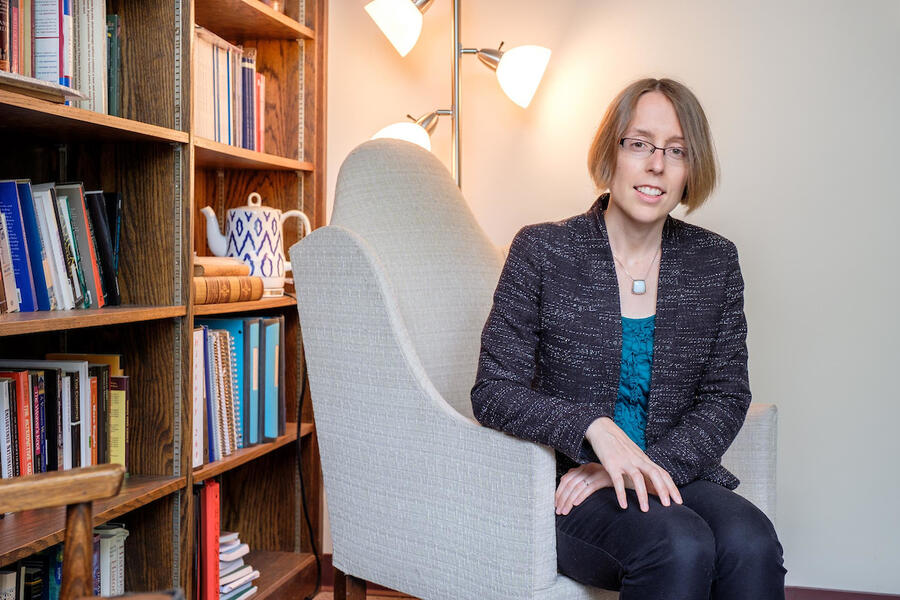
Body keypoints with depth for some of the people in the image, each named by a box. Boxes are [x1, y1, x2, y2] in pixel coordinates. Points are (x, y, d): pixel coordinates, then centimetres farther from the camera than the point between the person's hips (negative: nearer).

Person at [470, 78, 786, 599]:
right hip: (568, 485, -3)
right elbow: (494, 391, -5)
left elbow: (727, 396, 5)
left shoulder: (715, 262, 7)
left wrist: (647, 467, -12)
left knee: (752, 545, -29)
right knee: (680, 546, -32)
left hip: (678, 474, 3)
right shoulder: (543, 251, -2)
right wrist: (593, 426, -22)